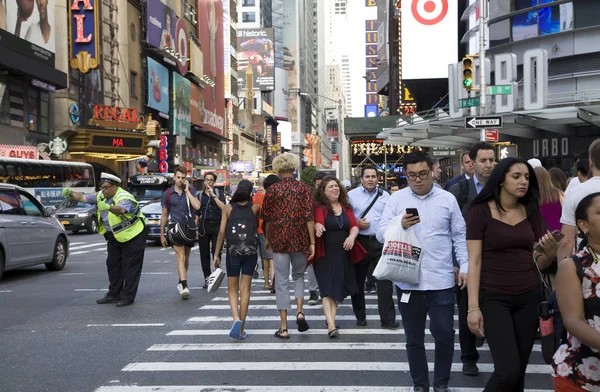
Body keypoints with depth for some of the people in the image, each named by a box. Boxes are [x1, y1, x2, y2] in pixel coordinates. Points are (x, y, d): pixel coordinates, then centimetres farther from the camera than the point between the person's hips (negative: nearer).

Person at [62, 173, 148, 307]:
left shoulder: (124, 198, -26)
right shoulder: (101, 196, 0)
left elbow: (121, 209, -47)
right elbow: (83, 198, -2)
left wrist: (108, 207, -67)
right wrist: (70, 193, -21)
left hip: (132, 236, -9)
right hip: (114, 236, 9)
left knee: (130, 267, -4)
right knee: (112, 265, 12)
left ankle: (128, 297, 2)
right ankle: (114, 295, 21)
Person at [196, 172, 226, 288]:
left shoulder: (219, 193, 8)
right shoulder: (200, 195, 14)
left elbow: (223, 207, -10)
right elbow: (197, 214, 14)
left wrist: (213, 195, -14)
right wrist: (196, 228, 6)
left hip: (217, 225, -2)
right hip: (203, 226, 2)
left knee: (216, 252, -8)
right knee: (204, 253, 2)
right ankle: (207, 278, 7)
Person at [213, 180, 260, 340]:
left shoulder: (228, 208, -1)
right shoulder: (255, 208, 0)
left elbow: (222, 232, -5)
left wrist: (216, 254, -1)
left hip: (233, 251, 0)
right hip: (250, 251, 0)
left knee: (232, 289, 10)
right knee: (245, 289, 7)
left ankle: (236, 319, -14)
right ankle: (241, 328, 7)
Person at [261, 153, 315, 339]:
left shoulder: (272, 190, -1)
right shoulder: (304, 188, 0)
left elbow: (266, 218, 5)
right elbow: (309, 217, -6)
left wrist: (268, 240, 19)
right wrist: (312, 242, -4)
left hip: (279, 240, -1)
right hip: (300, 240, 1)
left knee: (282, 282, 4)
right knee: (299, 276, 22)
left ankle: (284, 328, 4)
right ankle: (300, 312, 2)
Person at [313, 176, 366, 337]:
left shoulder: (346, 207, 10)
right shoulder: (320, 207, -6)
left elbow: (354, 225, 2)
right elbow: (318, 222, -24)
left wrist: (351, 236, -19)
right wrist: (318, 227, -48)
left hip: (343, 253, 6)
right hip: (325, 254, -6)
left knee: (338, 288, 11)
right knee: (328, 289, -9)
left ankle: (331, 317, 21)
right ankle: (331, 324, -15)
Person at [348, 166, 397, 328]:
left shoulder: (385, 196, 7)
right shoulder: (351, 195, 1)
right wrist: (356, 225, -13)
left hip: (381, 242, 1)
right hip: (360, 242, 0)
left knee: (385, 282, -2)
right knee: (358, 281, 9)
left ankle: (388, 319, 4)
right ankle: (360, 317, 24)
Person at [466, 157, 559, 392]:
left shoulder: (530, 211, 7)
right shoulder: (480, 211, -7)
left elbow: (537, 262, 10)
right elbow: (474, 262, -10)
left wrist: (550, 253, -13)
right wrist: (473, 306, -16)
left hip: (528, 297, 5)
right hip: (493, 298, -5)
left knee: (519, 371, 7)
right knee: (508, 371, -13)